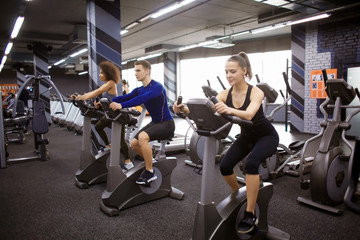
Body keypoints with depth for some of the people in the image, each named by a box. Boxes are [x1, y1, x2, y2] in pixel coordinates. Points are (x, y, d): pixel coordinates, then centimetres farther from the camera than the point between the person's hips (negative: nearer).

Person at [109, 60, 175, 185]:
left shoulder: (157, 87, -19)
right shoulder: (139, 90, 7)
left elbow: (142, 99, -36)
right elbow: (124, 97, -4)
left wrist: (121, 105, -46)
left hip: (166, 123, -9)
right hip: (155, 123, 9)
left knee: (142, 136, -31)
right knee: (134, 144, 1)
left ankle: (150, 172, -18)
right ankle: (149, 161, 27)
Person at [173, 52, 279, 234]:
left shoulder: (256, 92, -27)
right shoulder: (225, 94, -14)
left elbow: (249, 115, -47)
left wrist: (229, 110, -68)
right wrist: (185, 109, -47)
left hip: (266, 136, -5)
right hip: (246, 136, 5)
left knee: (251, 163, -32)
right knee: (225, 166, -10)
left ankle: (250, 214, -19)